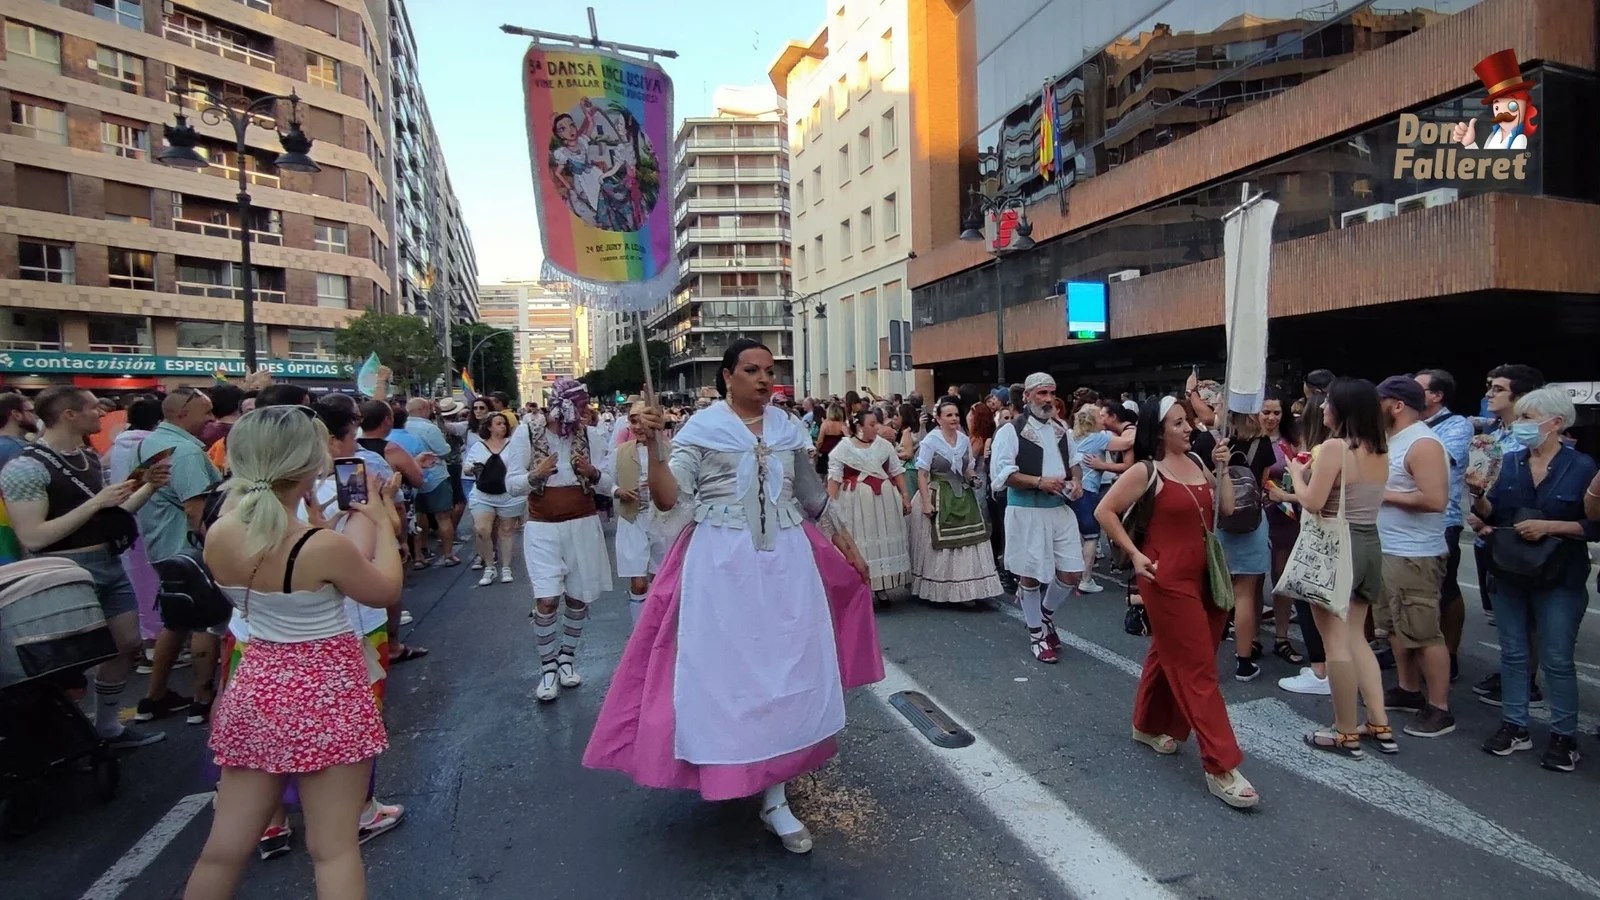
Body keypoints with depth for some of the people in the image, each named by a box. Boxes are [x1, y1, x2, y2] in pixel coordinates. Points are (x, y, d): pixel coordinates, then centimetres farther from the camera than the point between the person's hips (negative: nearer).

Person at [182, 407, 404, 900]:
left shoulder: (217, 537, -6)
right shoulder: (325, 547, -23)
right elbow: (386, 592, -5)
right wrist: (382, 524, 7)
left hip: (257, 687, 6)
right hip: (325, 694, -6)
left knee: (226, 845, 20)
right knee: (334, 849, 8)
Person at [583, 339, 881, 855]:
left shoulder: (789, 429, 8)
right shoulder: (702, 429, -3)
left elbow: (814, 500, 16)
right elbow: (668, 499, -11)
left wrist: (849, 548, 18)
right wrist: (653, 445, -24)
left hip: (786, 560, 4)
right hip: (722, 563, -3)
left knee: (786, 667, 5)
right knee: (725, 665, 2)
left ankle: (774, 797, 17)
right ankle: (726, 771, 27)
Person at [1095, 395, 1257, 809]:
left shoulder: (1197, 462, 8)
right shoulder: (1146, 471, -11)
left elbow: (1227, 508, 7)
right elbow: (1105, 511, -10)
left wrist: (1222, 469, -2)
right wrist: (1135, 554, -12)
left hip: (1202, 574, 7)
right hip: (1168, 578, -7)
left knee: (1169, 654, 20)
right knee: (1198, 668, -6)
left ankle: (1149, 726, 38)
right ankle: (1221, 767, 0)